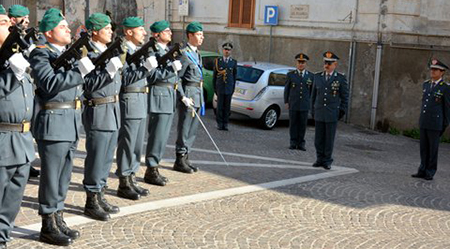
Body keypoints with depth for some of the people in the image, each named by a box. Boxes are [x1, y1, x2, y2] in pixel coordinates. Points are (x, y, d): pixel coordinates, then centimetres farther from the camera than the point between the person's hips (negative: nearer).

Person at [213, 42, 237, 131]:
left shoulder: (234, 62, 9)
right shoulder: (217, 61, 6)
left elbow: (235, 76, 10)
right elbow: (214, 75, 8)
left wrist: (233, 88, 6)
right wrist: (214, 87, 5)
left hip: (229, 88, 1)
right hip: (220, 87, -1)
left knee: (227, 106, 2)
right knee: (220, 106, -1)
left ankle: (225, 123, 8)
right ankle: (219, 123, 6)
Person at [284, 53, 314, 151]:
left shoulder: (311, 76, 5)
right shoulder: (290, 75, 3)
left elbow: (313, 90, 10)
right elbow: (286, 89, 6)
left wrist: (311, 102, 5)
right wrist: (286, 102, 2)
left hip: (305, 105, 0)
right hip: (293, 104, 0)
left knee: (303, 124, 3)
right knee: (293, 123, 4)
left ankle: (301, 143, 10)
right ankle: (293, 143, 11)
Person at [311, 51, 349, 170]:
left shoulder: (341, 78, -3)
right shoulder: (318, 77, 7)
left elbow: (344, 97, 1)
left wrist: (342, 112, -3)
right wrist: (313, 110, 11)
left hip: (332, 115, -3)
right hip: (319, 114, 3)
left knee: (329, 139, 2)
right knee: (319, 139, 6)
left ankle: (327, 161, 10)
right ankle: (320, 159, 16)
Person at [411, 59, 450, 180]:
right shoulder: (426, 85, 11)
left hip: (435, 123, -6)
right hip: (423, 123, 6)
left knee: (433, 149, 2)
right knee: (424, 148, 10)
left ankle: (430, 172, 9)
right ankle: (423, 170, 17)